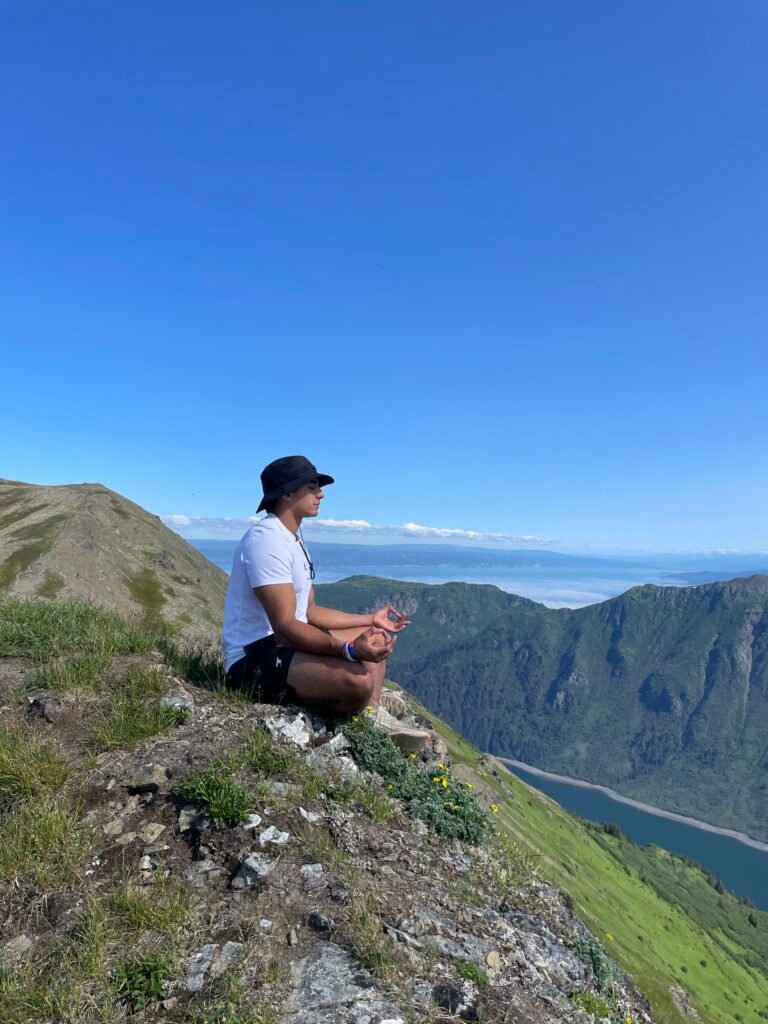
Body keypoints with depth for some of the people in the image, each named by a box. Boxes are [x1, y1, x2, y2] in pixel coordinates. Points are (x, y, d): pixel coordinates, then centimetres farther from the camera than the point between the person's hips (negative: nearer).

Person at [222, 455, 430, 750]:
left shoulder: (293, 539, 14)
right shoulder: (267, 538, -20)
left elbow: (309, 612, 15)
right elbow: (285, 627, -28)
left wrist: (371, 619, 17)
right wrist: (349, 649, -39)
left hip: (284, 644, 11)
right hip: (255, 660, -11)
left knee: (378, 636, 17)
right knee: (357, 680, -32)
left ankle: (373, 720, 3)